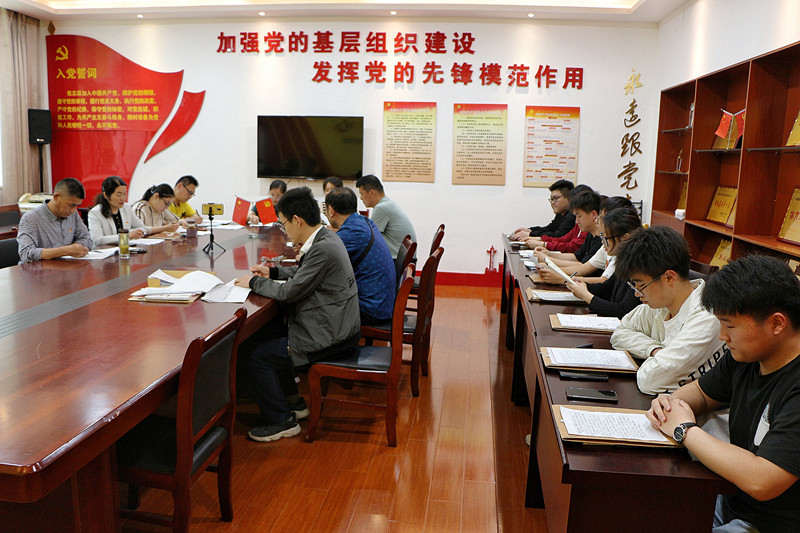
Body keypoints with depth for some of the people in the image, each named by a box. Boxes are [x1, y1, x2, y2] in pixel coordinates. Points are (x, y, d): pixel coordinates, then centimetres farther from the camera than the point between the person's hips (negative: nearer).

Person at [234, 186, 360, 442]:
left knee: (259, 357, -6)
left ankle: (281, 421, 9)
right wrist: (272, 272, 14)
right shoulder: (327, 238, 7)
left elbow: (290, 292, -19)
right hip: (338, 328, 10)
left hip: (331, 339, -10)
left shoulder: (323, 248, -24)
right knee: (273, 338, 22)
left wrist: (254, 282, -5)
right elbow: (303, 272, 25)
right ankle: (293, 401, 32)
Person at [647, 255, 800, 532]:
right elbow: (702, 390, 17)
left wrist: (685, 429, -23)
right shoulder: (744, 357, -2)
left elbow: (761, 482, -37)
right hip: (728, 500, 8)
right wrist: (671, 404, -7)